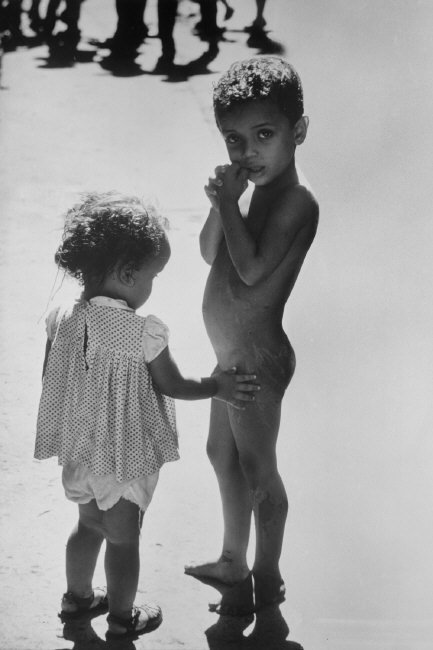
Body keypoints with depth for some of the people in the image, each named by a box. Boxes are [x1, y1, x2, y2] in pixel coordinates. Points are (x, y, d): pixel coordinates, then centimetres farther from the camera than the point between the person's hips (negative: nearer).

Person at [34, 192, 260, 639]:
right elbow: (173, 387, -13)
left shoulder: (61, 319, -9)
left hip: (78, 451, 5)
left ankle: (78, 597, 43)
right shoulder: (144, 333, -25)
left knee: (89, 525, 26)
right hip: (126, 457, -5)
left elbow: (50, 379, 2)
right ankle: (122, 618, 30)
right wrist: (218, 387, 4)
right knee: (123, 537, 13)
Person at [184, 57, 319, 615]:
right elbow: (211, 253, 8)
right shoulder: (261, 189, 5)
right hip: (234, 355, 9)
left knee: (257, 471, 5)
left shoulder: (296, 201, -22)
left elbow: (252, 269, -28)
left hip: (257, 360, -9)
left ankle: (267, 584, 22)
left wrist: (229, 203, -22)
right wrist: (221, 203, -9)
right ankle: (233, 562, 40)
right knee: (222, 454, 22)